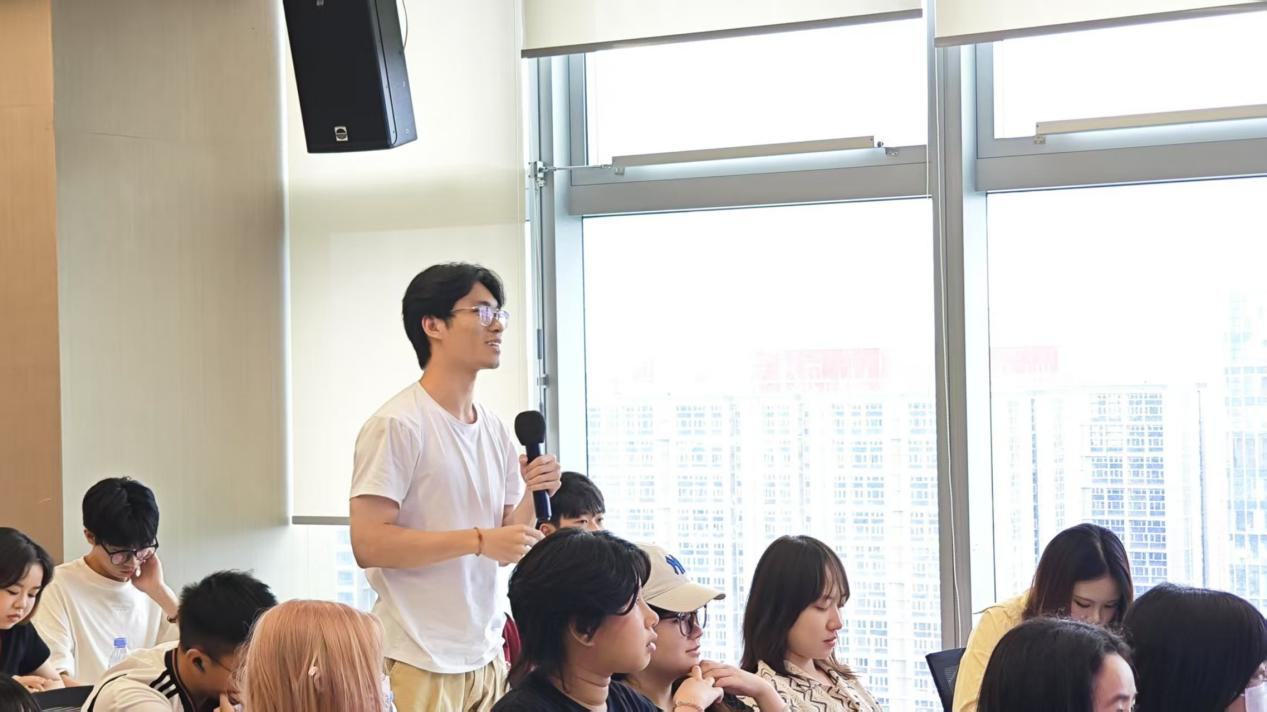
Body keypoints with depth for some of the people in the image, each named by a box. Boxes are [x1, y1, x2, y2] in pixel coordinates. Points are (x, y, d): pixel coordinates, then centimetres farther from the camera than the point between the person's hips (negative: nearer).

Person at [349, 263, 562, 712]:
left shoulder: (495, 431, 10)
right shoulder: (397, 426, -11)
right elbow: (368, 544, -18)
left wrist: (532, 497, -5)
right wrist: (479, 540, -19)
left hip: (487, 655, 7)